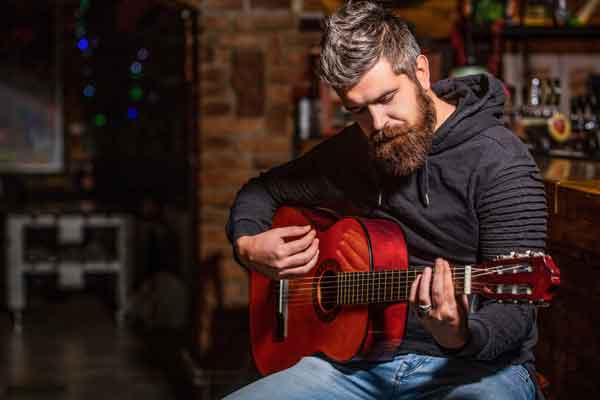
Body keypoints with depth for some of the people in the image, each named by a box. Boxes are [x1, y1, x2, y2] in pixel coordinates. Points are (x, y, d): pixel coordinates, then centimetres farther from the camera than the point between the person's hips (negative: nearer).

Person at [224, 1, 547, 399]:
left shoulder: (500, 161, -11)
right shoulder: (351, 152, 8)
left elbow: (515, 308, -16)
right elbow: (262, 191, 25)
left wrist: (462, 336, -37)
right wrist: (247, 244, 4)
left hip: (476, 364, -4)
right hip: (363, 360, 5)